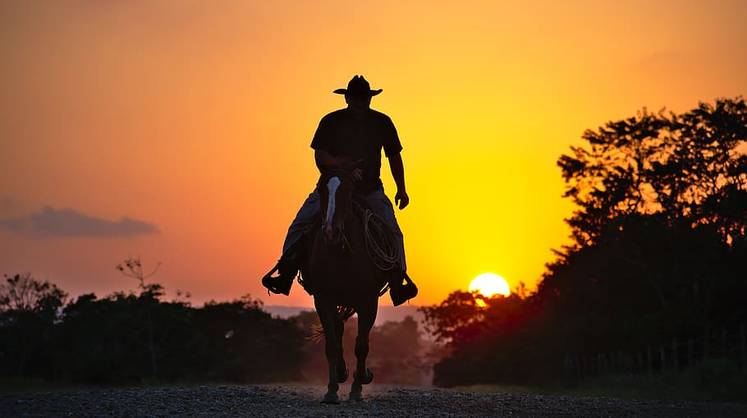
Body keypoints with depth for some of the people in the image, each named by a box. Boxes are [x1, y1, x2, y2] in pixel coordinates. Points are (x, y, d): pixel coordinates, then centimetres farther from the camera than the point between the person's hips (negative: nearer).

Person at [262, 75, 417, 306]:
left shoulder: (382, 122, 4)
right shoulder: (331, 122, -2)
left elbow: (394, 157, 12)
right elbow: (320, 156, -6)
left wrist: (401, 189, 8)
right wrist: (341, 164, -25)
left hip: (370, 190, 1)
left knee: (392, 230, -16)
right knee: (300, 223, -14)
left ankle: (398, 281, -16)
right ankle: (285, 273, -11)